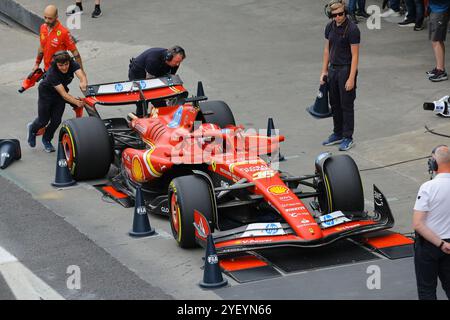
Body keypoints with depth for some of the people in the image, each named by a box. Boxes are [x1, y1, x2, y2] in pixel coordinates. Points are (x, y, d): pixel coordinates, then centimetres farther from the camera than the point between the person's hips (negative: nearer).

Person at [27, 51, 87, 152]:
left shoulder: (73, 65, -27)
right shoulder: (52, 73, -38)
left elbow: (82, 76, -44)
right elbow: (63, 94, -42)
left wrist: (83, 83, -68)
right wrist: (77, 102, -57)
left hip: (60, 92, 4)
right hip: (46, 92, -4)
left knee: (56, 121, 1)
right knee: (43, 120, 6)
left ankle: (46, 140, 29)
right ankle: (32, 128, 42)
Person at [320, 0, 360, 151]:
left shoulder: (352, 29, -18)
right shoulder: (330, 27, 2)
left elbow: (355, 55, -17)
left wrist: (351, 78, -19)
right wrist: (324, 71, 9)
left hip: (346, 70, -7)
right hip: (333, 69, 7)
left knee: (346, 105, 1)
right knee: (335, 104, 14)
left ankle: (348, 138, 10)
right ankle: (338, 134, 26)